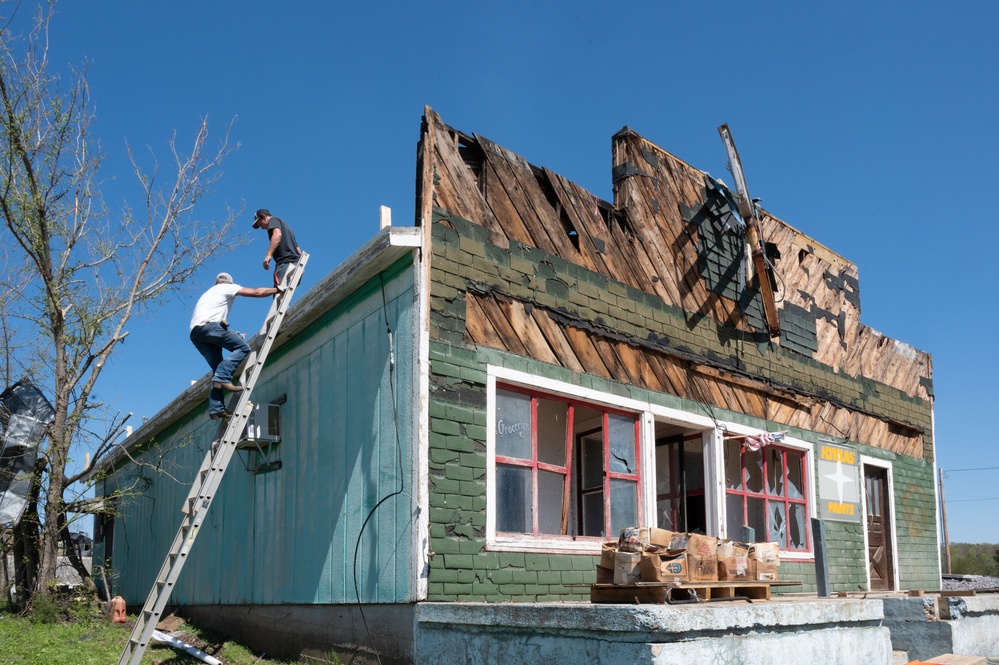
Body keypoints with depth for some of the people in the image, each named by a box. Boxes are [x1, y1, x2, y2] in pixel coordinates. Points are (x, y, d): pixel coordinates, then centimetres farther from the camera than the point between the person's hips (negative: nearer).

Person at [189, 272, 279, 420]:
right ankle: (223, 378, -26)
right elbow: (257, 292, 7)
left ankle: (216, 409, -4)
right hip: (209, 326, -8)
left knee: (218, 369, 7)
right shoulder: (227, 287, 15)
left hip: (195, 333, 8)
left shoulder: (209, 293, 37)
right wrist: (277, 289, 21)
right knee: (243, 347, -9)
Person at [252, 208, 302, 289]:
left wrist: (269, 254, -23)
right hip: (296, 263, 9)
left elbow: (277, 234, -15)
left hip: (286, 262, -9)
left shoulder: (273, 220, 8)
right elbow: (297, 248, 30)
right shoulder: (284, 225, 34)